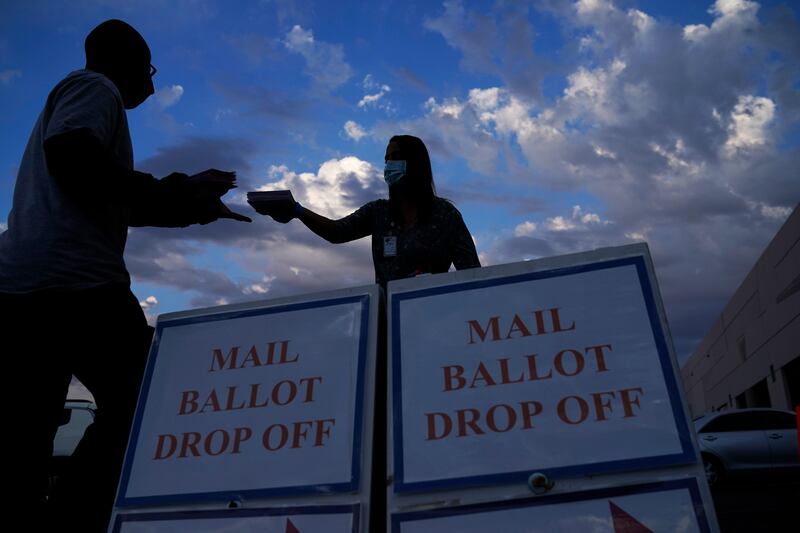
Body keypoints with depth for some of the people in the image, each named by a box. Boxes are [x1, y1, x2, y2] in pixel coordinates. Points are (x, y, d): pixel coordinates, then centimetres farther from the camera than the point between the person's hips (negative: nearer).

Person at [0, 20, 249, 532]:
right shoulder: (96, 86, 3)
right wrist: (176, 194, -11)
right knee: (134, 405, 0)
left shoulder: (69, 92, 31)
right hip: (74, 279, -9)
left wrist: (188, 201, 30)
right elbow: (69, 155, -17)